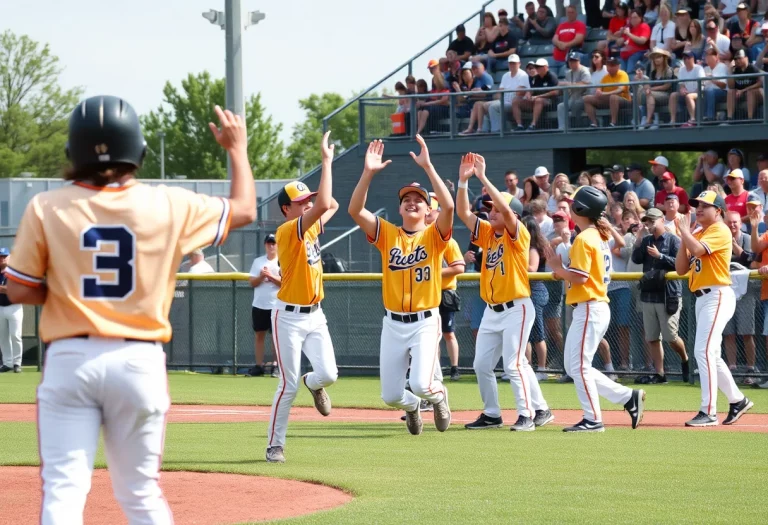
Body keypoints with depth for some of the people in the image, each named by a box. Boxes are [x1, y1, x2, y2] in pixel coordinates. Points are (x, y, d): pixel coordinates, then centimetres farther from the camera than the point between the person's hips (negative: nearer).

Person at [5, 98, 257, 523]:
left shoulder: (45, 208, -5)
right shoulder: (168, 205, -2)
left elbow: (19, 291, -1)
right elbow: (243, 210, 13)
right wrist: (237, 149, 29)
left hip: (69, 360, -1)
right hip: (140, 361, 1)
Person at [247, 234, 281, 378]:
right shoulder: (258, 261, 11)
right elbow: (252, 282, 6)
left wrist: (271, 276, -19)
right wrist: (261, 276, -12)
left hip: (276, 305, -4)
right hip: (259, 305, 4)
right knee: (259, 334, 4)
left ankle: (276, 366, 1)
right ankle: (259, 365, 8)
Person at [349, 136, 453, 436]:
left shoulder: (434, 235, -2)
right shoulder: (387, 234, 5)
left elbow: (449, 206, -21)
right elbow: (355, 210, -9)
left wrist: (427, 167, -25)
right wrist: (369, 173, -20)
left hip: (425, 323, -3)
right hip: (393, 324, 3)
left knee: (420, 384, -21)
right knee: (391, 396, 5)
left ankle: (438, 394, 17)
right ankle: (411, 406, 42)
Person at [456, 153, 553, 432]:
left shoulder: (518, 234, -10)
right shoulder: (487, 232, 9)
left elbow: (505, 208, -27)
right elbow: (463, 213, 3)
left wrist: (483, 177, -27)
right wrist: (463, 181, -9)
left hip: (516, 308, -8)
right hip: (492, 311, 8)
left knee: (513, 363, -12)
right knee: (482, 365, 7)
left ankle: (527, 414, -5)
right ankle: (491, 414, 16)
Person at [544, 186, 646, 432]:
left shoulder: (584, 239, -14)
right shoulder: (599, 236, 16)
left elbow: (580, 276, -21)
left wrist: (557, 268, -7)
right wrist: (563, 272, 13)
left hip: (589, 309, -10)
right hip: (597, 307, 10)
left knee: (579, 366, -5)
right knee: (574, 366, 13)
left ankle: (593, 419, -2)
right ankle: (628, 397, 13)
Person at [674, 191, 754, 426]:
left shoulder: (720, 231, -8)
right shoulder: (698, 234, 18)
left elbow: (697, 249, -25)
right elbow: (681, 268, 14)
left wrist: (684, 230, -8)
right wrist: (684, 237, 5)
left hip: (718, 296, -10)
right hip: (702, 298, 10)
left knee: (704, 351, -17)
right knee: (710, 355, 15)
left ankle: (708, 412, -18)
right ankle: (737, 400, 27)